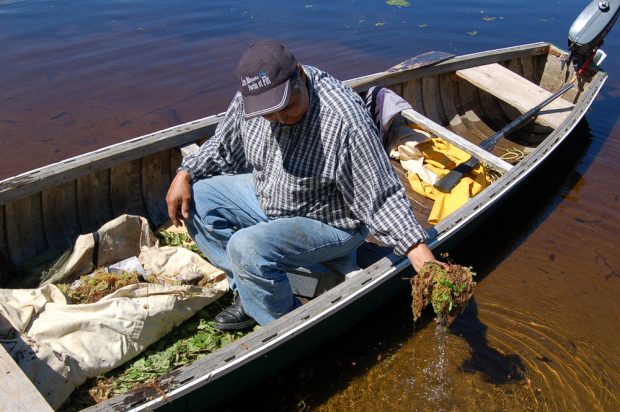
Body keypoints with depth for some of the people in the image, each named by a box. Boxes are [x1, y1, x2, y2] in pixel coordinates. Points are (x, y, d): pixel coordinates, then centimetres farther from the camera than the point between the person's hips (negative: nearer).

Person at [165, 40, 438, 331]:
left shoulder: (346, 120, -32)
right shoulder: (250, 98, -12)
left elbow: (381, 196, -26)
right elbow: (223, 146, 8)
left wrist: (419, 252, -34)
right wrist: (185, 174, -5)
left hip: (328, 220, -7)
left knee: (246, 247, -29)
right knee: (196, 197, 2)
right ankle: (248, 294, 8)